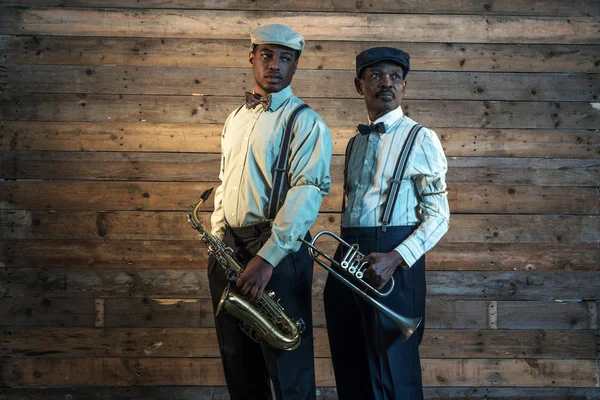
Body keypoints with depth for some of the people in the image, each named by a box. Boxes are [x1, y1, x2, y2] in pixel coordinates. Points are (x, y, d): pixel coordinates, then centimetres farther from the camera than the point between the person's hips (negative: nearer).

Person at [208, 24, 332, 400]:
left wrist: (267, 258, -25)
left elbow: (308, 191, -18)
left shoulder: (305, 122, -7)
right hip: (228, 249, 7)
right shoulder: (236, 118, 16)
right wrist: (217, 238, 8)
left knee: (287, 367, 0)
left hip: (279, 252, -7)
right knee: (238, 360, 15)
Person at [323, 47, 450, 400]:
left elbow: (438, 216, -8)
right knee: (351, 372, 12)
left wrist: (395, 259, -21)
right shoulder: (355, 143, 17)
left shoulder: (420, 139, -3)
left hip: (394, 260, -6)